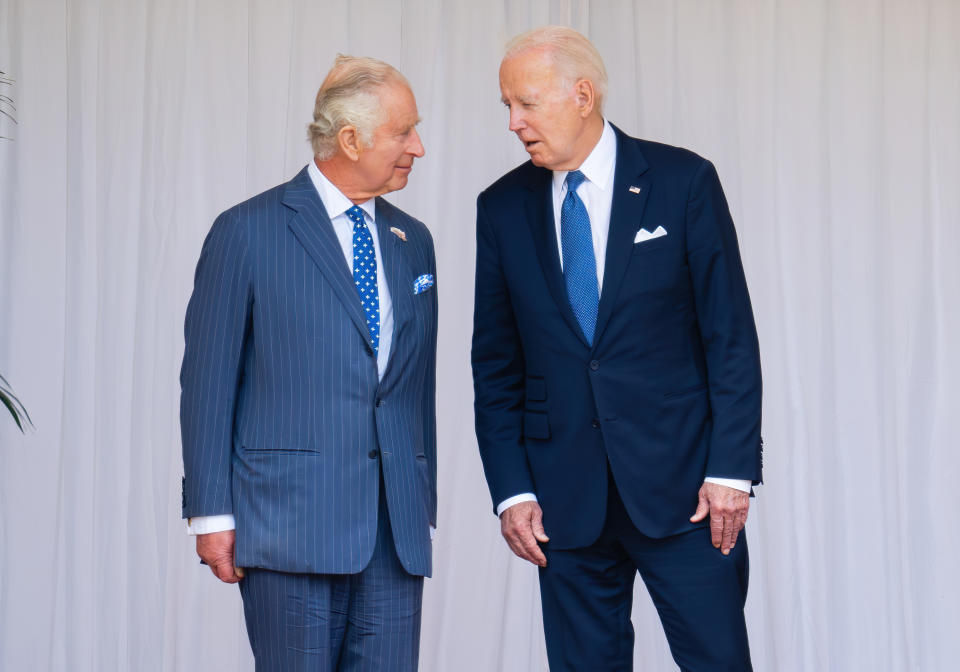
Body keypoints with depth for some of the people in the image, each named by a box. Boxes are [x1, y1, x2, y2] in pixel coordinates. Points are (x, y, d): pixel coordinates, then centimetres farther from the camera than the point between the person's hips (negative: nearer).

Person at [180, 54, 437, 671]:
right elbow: (207, 381, -2)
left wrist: (425, 506, 15)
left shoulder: (412, 240, 15)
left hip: (397, 528, 5)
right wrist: (212, 514, -6)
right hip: (289, 521, -5)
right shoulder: (248, 232, -2)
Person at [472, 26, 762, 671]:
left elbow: (731, 335, -3)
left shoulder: (683, 181, -2)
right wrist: (511, 489, 0)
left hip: (681, 480, -2)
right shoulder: (504, 207, 6)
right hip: (564, 497, 3)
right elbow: (495, 361, 8)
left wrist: (731, 468, -9)